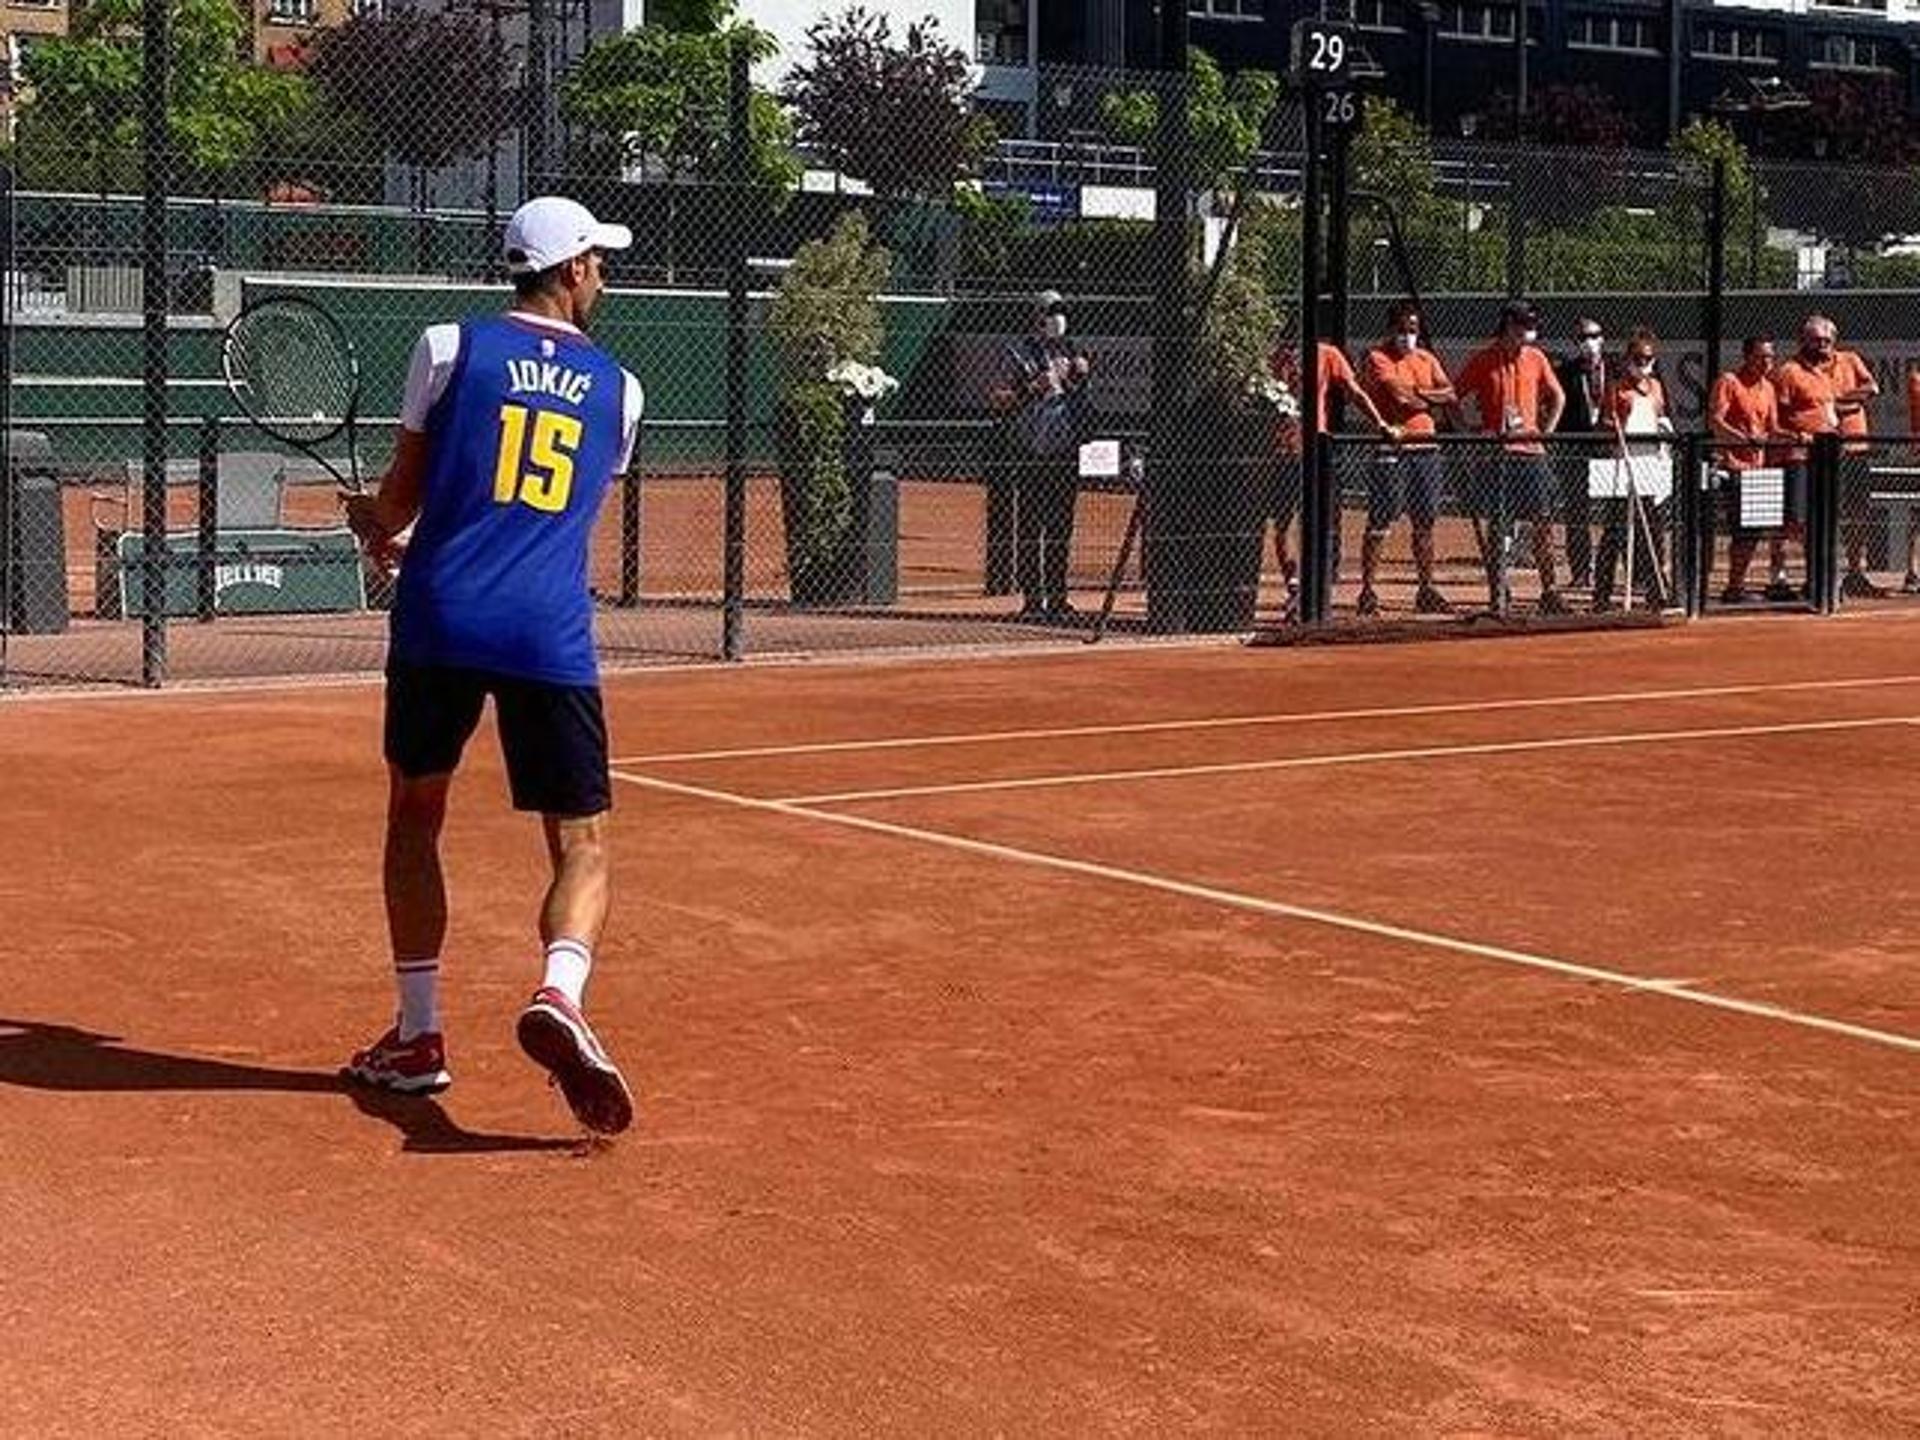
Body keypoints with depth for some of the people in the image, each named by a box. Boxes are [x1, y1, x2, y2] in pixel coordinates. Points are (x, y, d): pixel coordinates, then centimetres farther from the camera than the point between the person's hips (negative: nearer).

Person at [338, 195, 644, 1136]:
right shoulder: (619, 391, 14)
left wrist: (378, 528, 35)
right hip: (552, 635, 0)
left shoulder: (449, 347, 6)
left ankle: (418, 1035, 18)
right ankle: (558, 996, -24)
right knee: (582, 848, 4)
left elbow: (401, 494, 11)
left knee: (414, 820, 18)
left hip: (441, 619, 0)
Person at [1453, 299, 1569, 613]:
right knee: (1497, 526, -1)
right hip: (1497, 453, -3)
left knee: (1544, 522, 2)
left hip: (1531, 450, 3)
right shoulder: (1483, 362, -3)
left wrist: (1545, 431, 9)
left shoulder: (1536, 358, 8)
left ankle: (1549, 593, 8)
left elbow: (1557, 397, 20)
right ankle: (1497, 597, 3)